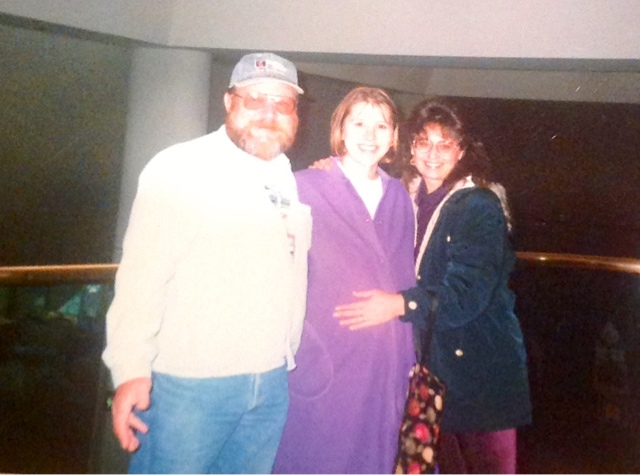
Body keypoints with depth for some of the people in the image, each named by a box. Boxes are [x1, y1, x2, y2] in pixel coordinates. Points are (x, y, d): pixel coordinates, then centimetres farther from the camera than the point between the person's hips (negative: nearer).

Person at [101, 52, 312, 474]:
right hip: (188, 386, -5)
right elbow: (142, 276, -14)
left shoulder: (295, 182, 9)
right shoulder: (179, 169, -7)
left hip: (272, 387, 6)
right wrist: (131, 370, -19)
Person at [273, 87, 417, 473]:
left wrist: (409, 356, 11)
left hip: (384, 368, 5)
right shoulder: (306, 187, -5)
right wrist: (305, 357, -13)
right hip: (323, 365, -4)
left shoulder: (399, 196, 10)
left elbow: (406, 278, 14)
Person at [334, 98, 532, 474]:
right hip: (431, 358, 6)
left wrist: (401, 304, -33)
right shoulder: (409, 200, 5)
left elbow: (467, 293, -21)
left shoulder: (480, 207, -13)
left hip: (480, 364, -5)